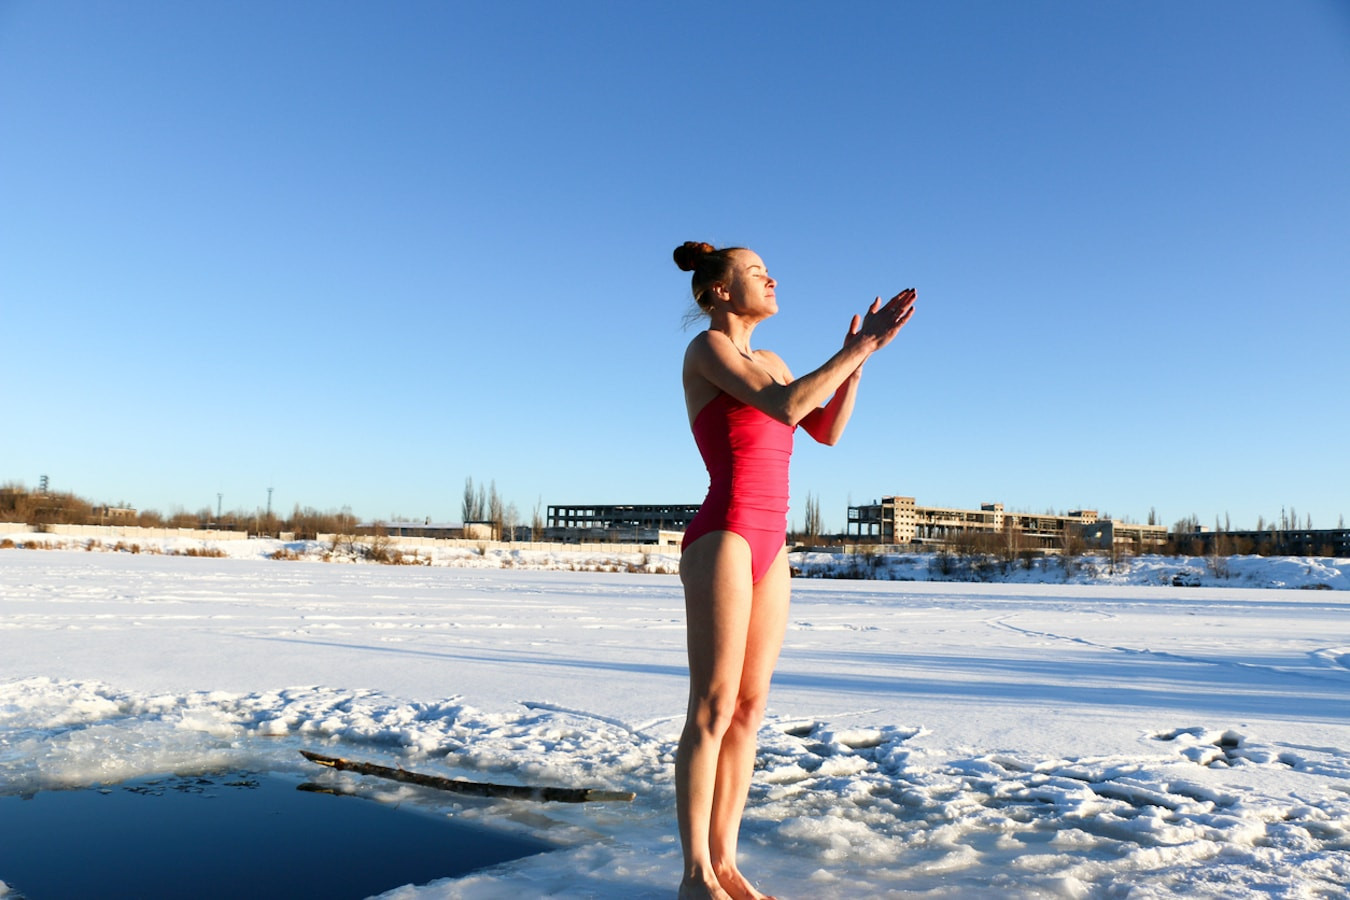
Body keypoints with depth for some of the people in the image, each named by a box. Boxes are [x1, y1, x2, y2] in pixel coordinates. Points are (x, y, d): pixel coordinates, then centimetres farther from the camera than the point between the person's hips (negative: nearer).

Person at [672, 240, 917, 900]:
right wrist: (857, 348, -9)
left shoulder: (768, 362, 22)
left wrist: (859, 357, 7)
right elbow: (785, 407, -18)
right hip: (722, 537, -8)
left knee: (749, 709, 7)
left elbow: (827, 430, 16)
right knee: (714, 710, -5)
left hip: (769, 546, 8)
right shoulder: (706, 348, -4)